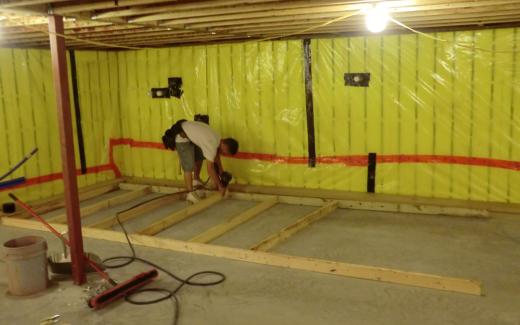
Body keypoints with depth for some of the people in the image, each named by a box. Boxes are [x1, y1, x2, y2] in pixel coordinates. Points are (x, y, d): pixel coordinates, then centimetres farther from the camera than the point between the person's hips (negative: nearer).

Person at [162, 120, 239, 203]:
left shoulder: (218, 139, 0)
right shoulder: (212, 146, -26)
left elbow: (216, 155, 20)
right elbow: (210, 169, -22)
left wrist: (221, 171, 19)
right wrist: (220, 186, -13)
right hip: (182, 136, -10)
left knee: (199, 156, 19)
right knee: (189, 166, -10)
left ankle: (196, 180, 36)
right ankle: (190, 194, -4)